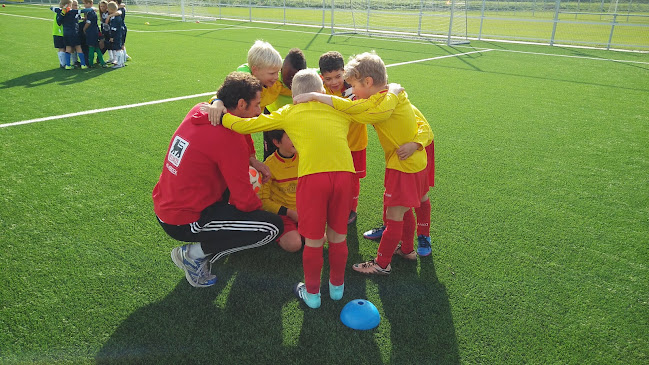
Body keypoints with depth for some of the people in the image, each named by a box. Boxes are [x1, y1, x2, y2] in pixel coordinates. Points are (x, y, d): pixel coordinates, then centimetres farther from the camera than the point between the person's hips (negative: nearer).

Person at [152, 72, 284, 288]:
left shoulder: (198, 111, 0)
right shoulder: (229, 140, -22)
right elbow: (245, 201, -17)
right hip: (184, 223, -9)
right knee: (273, 227, -7)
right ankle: (194, 253, -1)